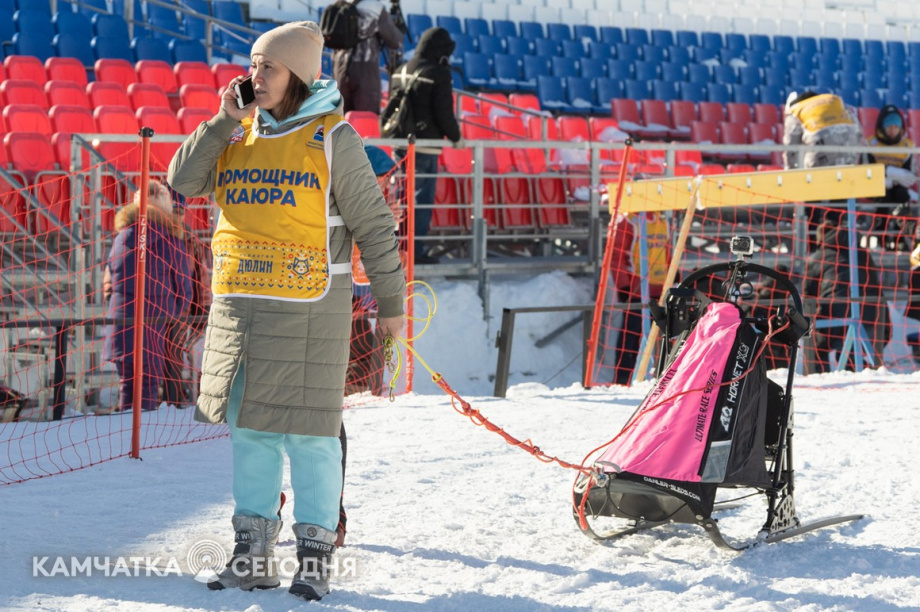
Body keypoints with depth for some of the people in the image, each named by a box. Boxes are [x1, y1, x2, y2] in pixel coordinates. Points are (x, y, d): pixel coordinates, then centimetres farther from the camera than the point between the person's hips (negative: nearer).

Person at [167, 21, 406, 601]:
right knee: (250, 427, 10)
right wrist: (223, 120, -6)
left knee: (309, 431, -2)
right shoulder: (239, 133, 10)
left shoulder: (332, 138, -5)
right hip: (240, 305, 6)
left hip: (308, 308, -5)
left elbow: (373, 222, -2)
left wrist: (391, 301, -2)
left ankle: (316, 557, 7)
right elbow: (184, 181, 2)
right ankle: (255, 556, 18)